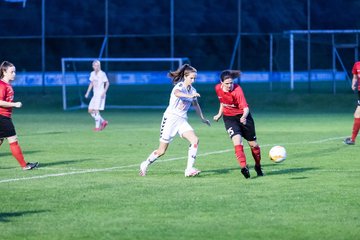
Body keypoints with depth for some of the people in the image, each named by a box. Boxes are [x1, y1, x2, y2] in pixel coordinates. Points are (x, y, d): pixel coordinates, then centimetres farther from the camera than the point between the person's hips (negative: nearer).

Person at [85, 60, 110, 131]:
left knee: (96, 110, -12)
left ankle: (97, 127, -4)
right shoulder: (92, 73, 10)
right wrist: (87, 92, 13)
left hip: (100, 94, -7)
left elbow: (107, 83, -7)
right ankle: (103, 122, 15)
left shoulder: (102, 74, -10)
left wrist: (104, 92, -19)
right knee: (90, 111, 4)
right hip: (95, 94, 8)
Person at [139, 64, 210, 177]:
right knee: (162, 151, 0)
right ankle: (145, 164, 26)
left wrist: (203, 118, 34)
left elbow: (196, 105, 28)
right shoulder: (179, 86, -14)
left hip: (182, 121, 6)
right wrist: (189, 96, -58)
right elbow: (177, 93, -40)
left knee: (195, 140, -19)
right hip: (170, 118, -6)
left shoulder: (192, 90, 8)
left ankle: (189, 169, -20)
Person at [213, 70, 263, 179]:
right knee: (237, 140, -22)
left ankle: (258, 166, 32)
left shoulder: (237, 90, -26)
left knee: (253, 144, 8)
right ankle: (244, 167, -27)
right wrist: (219, 114, 16)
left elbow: (246, 107, -35)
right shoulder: (218, 88, -10)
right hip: (229, 118, 2)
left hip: (242, 116, -2)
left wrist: (244, 116, -54)